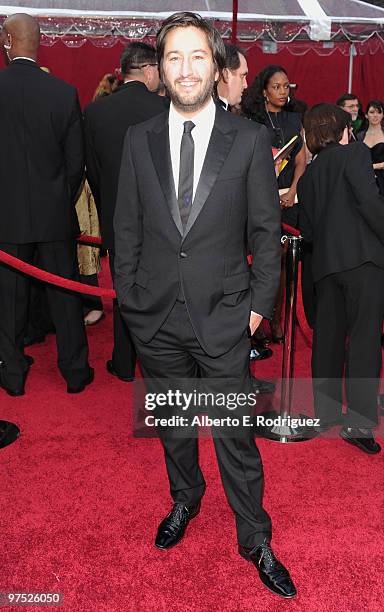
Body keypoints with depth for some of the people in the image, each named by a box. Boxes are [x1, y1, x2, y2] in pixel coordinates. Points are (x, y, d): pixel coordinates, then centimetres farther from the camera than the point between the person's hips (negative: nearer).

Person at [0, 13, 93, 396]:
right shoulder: (64, 92, -6)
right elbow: (76, 162, -2)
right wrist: (64, 202, 12)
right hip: (55, 214, 1)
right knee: (64, 293, 10)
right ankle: (75, 372, 20)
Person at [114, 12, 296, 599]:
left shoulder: (250, 140, -4)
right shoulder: (138, 139, 3)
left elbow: (266, 230, 0)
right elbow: (127, 228, 7)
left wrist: (260, 303, -2)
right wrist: (129, 299, 4)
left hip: (224, 317, -2)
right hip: (156, 316, 3)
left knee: (235, 433, 6)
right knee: (173, 423, 19)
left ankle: (255, 539, 27)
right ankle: (185, 500, 46)